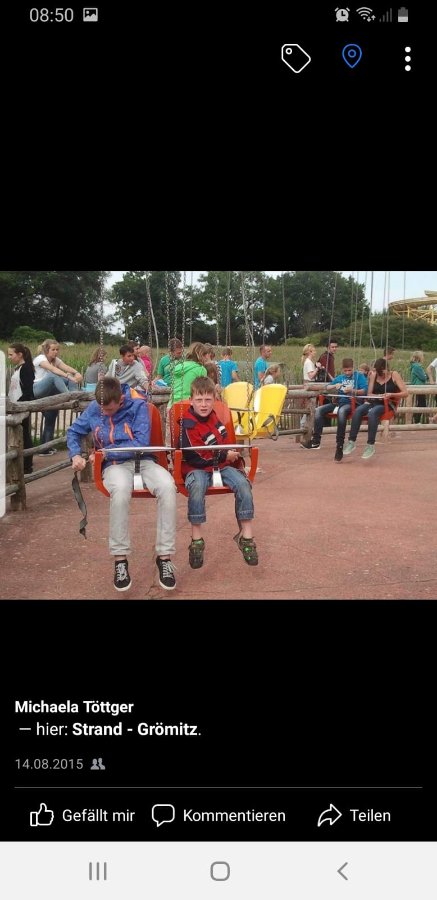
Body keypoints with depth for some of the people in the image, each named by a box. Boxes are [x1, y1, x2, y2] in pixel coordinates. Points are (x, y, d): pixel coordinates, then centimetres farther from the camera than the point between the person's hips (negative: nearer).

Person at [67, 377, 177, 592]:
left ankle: (164, 556, -24)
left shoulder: (138, 406, -7)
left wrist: (106, 452, -15)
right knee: (121, 489, -40)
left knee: (167, 486, -35)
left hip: (143, 460, 0)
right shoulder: (94, 409, 3)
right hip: (115, 465, 0)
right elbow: (73, 432, 17)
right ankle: (120, 559, -28)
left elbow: (141, 443, -14)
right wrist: (75, 455, -2)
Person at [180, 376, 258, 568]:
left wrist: (233, 456, 10)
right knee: (197, 486, -39)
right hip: (197, 468, -6)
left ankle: (246, 534, -13)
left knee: (242, 483, -21)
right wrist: (226, 456, -9)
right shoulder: (189, 426, -14)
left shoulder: (213, 418, 8)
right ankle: (196, 539, -26)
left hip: (221, 465, 6)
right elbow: (198, 457, -16)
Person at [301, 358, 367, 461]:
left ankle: (339, 446, -38)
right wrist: (334, 386, 2)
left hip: (351, 403, -6)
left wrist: (352, 391, -19)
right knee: (319, 410, -15)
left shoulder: (359, 376, 8)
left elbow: (365, 390, -5)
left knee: (341, 411, -40)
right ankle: (316, 441, -19)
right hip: (339, 402, 6)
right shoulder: (340, 378, 23)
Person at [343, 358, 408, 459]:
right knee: (358, 410, -30)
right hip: (374, 402, 4)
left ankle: (370, 445, -34)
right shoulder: (374, 375, 12)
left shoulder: (394, 375, 3)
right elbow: (369, 393, 10)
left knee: (372, 413, -37)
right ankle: (351, 442, -30)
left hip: (387, 405, -4)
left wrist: (391, 394, -18)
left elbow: (405, 393, -3)